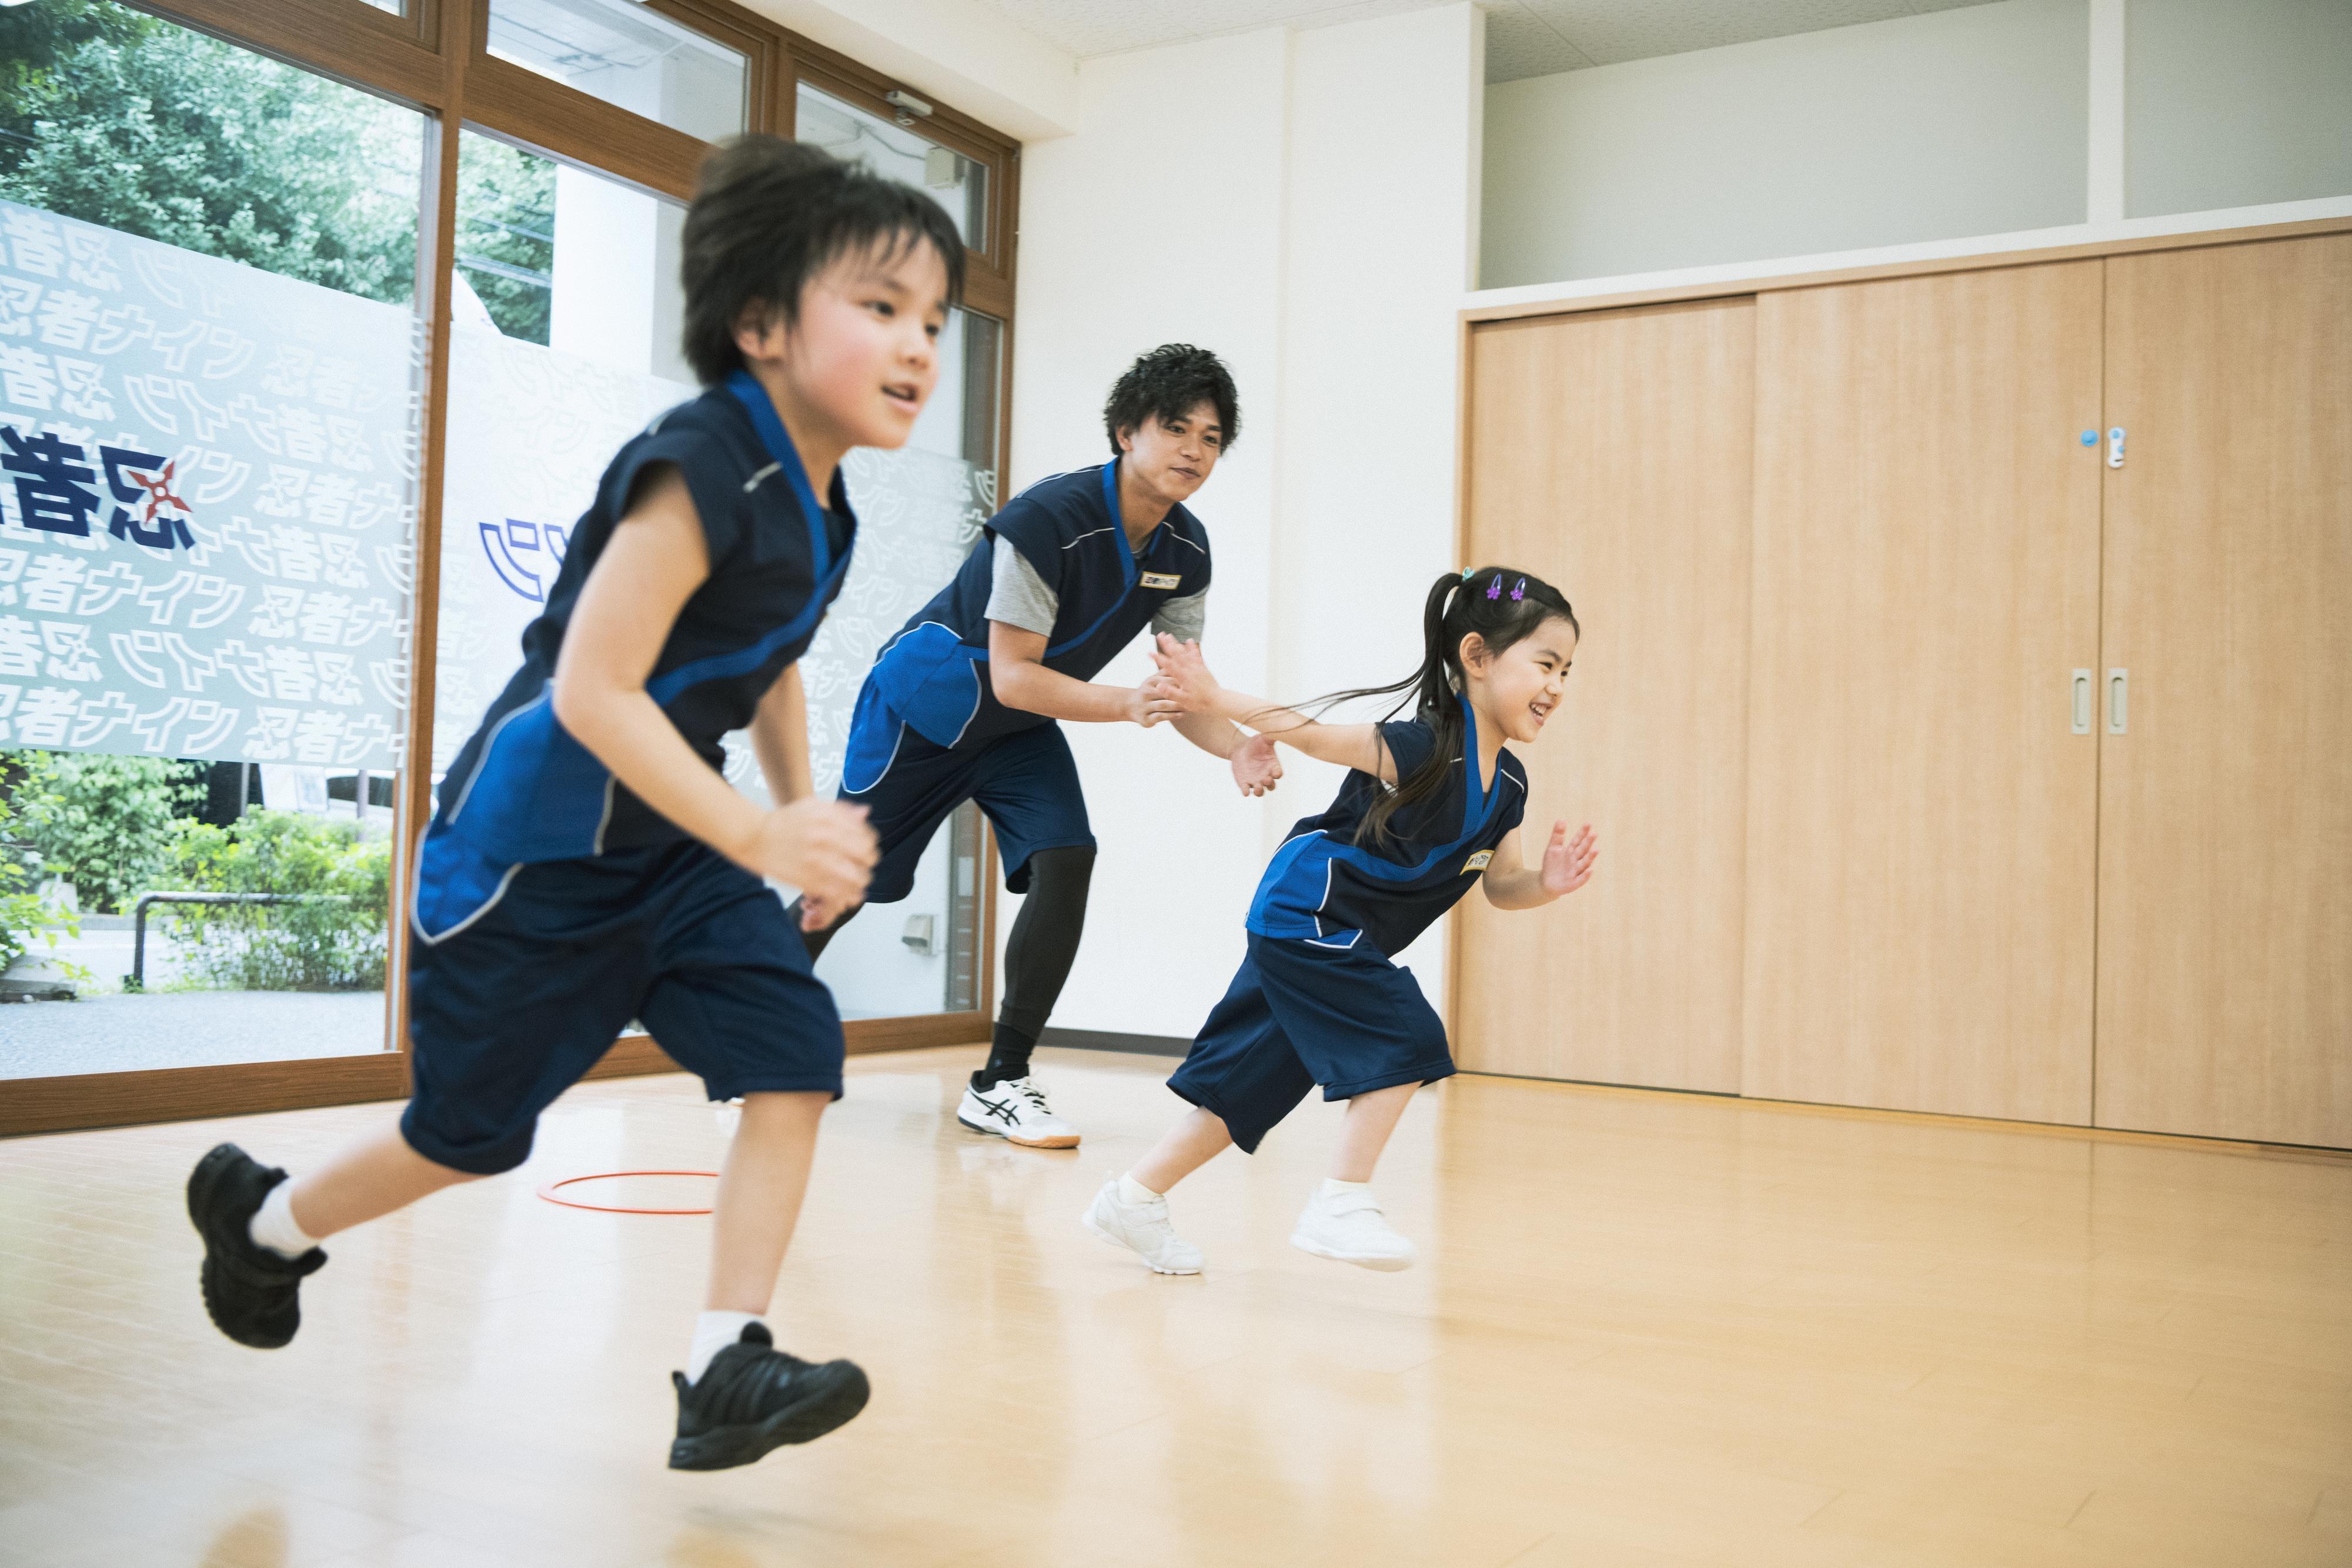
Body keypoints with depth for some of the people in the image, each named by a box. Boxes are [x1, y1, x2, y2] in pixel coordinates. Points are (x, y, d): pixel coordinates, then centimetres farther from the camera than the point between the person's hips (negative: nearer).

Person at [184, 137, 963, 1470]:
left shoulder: (821, 509, 2)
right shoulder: (702, 472, -26)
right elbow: (591, 689, -29)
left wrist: (806, 813, 10)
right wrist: (757, 835, -31)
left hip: (671, 839, 8)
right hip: (539, 842, -7)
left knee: (796, 1055, -9)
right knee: (477, 1124, 9)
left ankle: (725, 1370, -2)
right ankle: (264, 1217, 39)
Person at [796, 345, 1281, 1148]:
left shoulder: (1186, 550, -10)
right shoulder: (1050, 517, -32)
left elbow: (1181, 688, -7)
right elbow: (1014, 676, -32)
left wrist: (1237, 747, -28)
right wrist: (1126, 705, -45)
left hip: (1019, 733, 5)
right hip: (921, 710, -5)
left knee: (1067, 863, -16)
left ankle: (1000, 1083, -6)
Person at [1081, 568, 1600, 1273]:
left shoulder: (1508, 784, 3)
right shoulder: (1421, 750, -22)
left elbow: (1500, 885, 12)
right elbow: (1310, 731, -17)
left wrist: (1546, 884, -8)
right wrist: (1214, 700, -17)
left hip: (1311, 932, 9)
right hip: (1309, 913, -9)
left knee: (1256, 1080, 13)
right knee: (1406, 1041, -16)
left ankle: (1135, 1196, 23)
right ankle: (1341, 1205, -6)